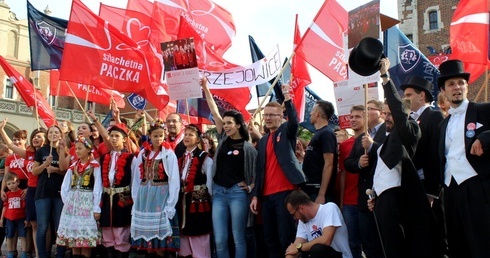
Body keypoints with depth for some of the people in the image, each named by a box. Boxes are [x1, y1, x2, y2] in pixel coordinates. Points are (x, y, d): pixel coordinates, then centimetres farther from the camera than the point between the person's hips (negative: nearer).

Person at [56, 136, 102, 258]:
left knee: (86, 236, -3)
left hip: (87, 202, -5)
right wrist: (67, 202, 1)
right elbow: (64, 186, 11)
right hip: (72, 202, 5)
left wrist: (96, 208, -12)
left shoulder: (95, 166, -4)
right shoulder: (73, 166, 11)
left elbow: (98, 188, -9)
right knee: (73, 235, 7)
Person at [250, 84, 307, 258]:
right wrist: (255, 195, 11)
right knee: (270, 239, 9)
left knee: (286, 238, -7)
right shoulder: (262, 141, 19)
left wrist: (287, 98, -30)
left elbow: (294, 121, -20)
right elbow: (260, 170, 17)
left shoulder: (287, 131, 4)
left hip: (285, 191, -6)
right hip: (267, 195, 6)